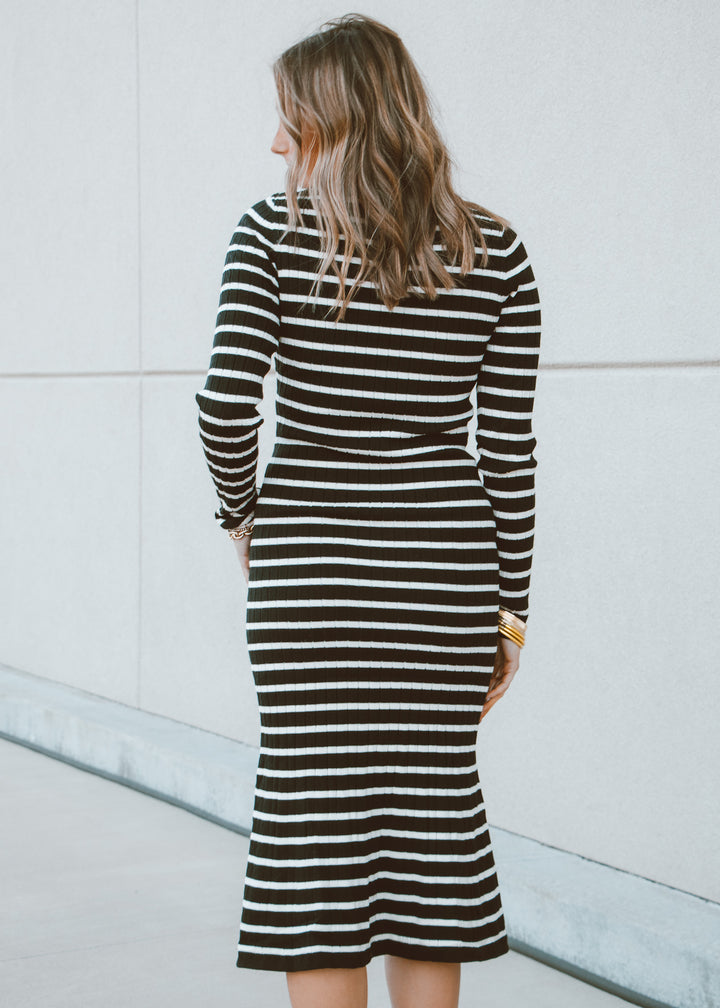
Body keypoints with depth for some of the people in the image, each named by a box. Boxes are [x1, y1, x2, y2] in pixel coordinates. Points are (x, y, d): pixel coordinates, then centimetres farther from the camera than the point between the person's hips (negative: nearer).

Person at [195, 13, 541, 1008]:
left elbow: (225, 403, -15)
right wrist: (509, 610, 5)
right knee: (434, 805, 10)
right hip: (441, 560, 2)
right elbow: (508, 446, -1)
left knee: (315, 821, 5)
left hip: (307, 562, -2)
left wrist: (239, 511, 4)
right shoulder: (495, 250, 1)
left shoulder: (274, 229, -5)